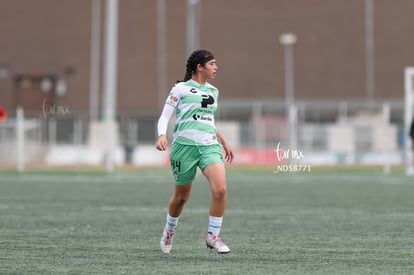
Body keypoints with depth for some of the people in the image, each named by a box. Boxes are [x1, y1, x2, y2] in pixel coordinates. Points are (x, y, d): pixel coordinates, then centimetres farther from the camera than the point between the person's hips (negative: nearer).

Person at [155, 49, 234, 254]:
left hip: (209, 145, 4)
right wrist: (162, 135, -21)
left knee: (220, 189, -19)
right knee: (181, 196, 8)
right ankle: (169, 231, 37)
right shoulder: (181, 89, -1)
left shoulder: (212, 91, 17)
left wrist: (224, 142, 29)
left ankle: (212, 236, -7)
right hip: (185, 145, -4)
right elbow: (165, 116, -3)